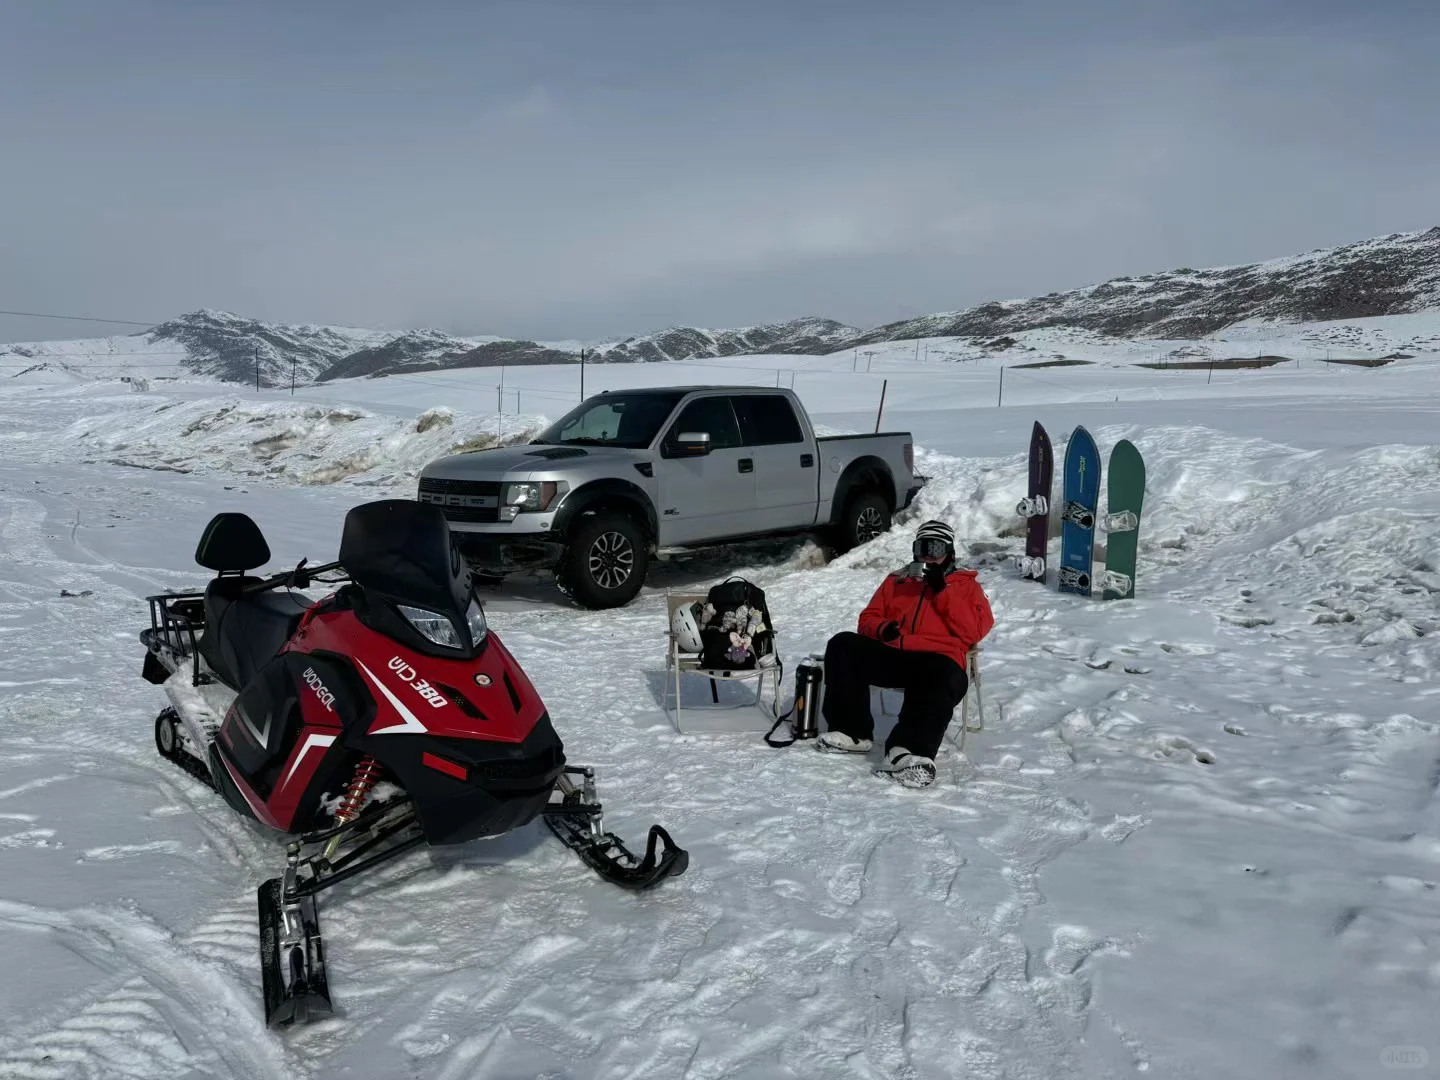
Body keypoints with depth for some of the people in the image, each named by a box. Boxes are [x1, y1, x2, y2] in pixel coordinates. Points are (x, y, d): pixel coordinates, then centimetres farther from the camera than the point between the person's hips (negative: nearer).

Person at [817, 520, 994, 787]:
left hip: (937, 659, -3)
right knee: (843, 645, -22)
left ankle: (910, 751, -55)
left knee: (942, 677, -39)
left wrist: (942, 591, -4)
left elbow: (974, 631, 3)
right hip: (890, 655, 4)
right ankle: (851, 731, -21)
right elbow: (868, 617, 23)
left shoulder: (966, 584, 19)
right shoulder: (897, 580, 28)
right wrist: (882, 628, -2)